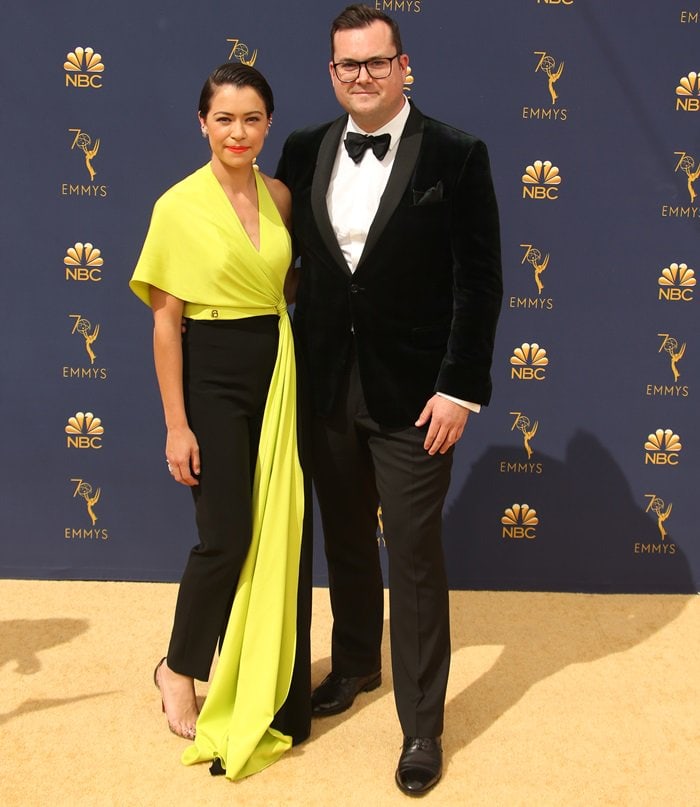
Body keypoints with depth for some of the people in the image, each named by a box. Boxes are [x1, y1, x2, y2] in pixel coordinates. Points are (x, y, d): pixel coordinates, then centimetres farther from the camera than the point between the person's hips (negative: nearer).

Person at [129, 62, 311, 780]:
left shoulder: (279, 196, 5)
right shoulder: (179, 205, -7)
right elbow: (165, 322, -7)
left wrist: (299, 374, 5)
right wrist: (177, 426, -9)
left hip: (279, 373, 4)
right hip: (214, 378, -4)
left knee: (285, 531, 8)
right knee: (226, 536, -1)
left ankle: (277, 680, 28)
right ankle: (178, 668, 25)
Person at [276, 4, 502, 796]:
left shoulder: (456, 155, -6)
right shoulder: (304, 151, 5)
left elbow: (480, 280, -8)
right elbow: (292, 259, 9)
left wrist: (460, 388, -13)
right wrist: (297, 369, 4)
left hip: (413, 392, -4)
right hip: (327, 385, 4)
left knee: (414, 557, 3)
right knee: (344, 540, 19)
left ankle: (422, 727, 20)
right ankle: (355, 663, 43)